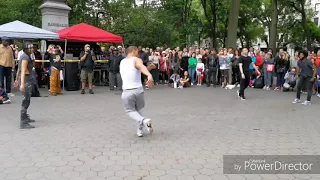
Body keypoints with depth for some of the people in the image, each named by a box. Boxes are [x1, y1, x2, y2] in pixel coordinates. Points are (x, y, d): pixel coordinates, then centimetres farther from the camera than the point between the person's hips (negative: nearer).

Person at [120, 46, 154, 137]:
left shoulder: (122, 62, 11)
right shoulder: (136, 60, -7)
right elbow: (142, 67, -31)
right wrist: (149, 75, -50)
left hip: (127, 91, 2)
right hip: (138, 90, -2)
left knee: (130, 110, 16)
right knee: (139, 109, 21)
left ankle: (143, 120, -11)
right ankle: (140, 130, 19)